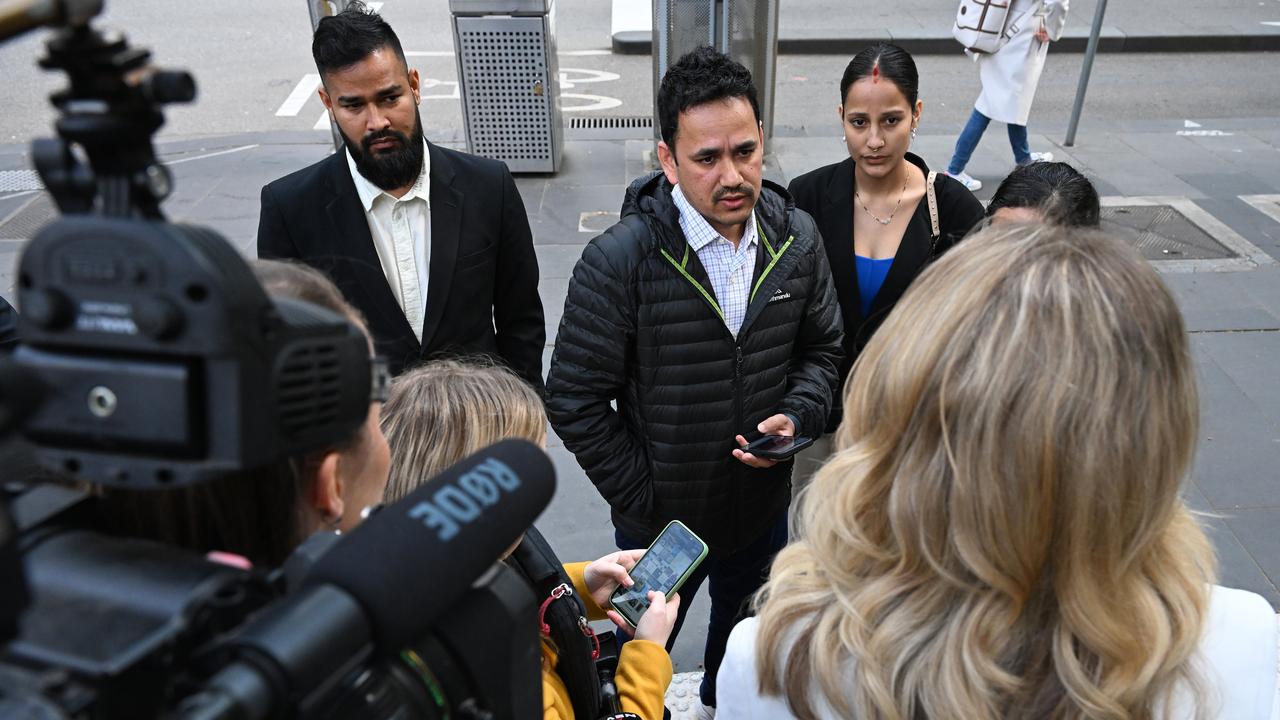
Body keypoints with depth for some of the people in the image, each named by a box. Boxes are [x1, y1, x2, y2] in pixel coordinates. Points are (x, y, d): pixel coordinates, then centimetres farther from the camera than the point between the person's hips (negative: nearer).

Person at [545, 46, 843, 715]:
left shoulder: (798, 239, -10)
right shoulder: (618, 261, -24)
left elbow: (821, 349, 3)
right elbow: (573, 401, -19)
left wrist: (796, 417, -16)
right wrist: (643, 500, -14)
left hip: (763, 508, 4)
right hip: (660, 521, -4)